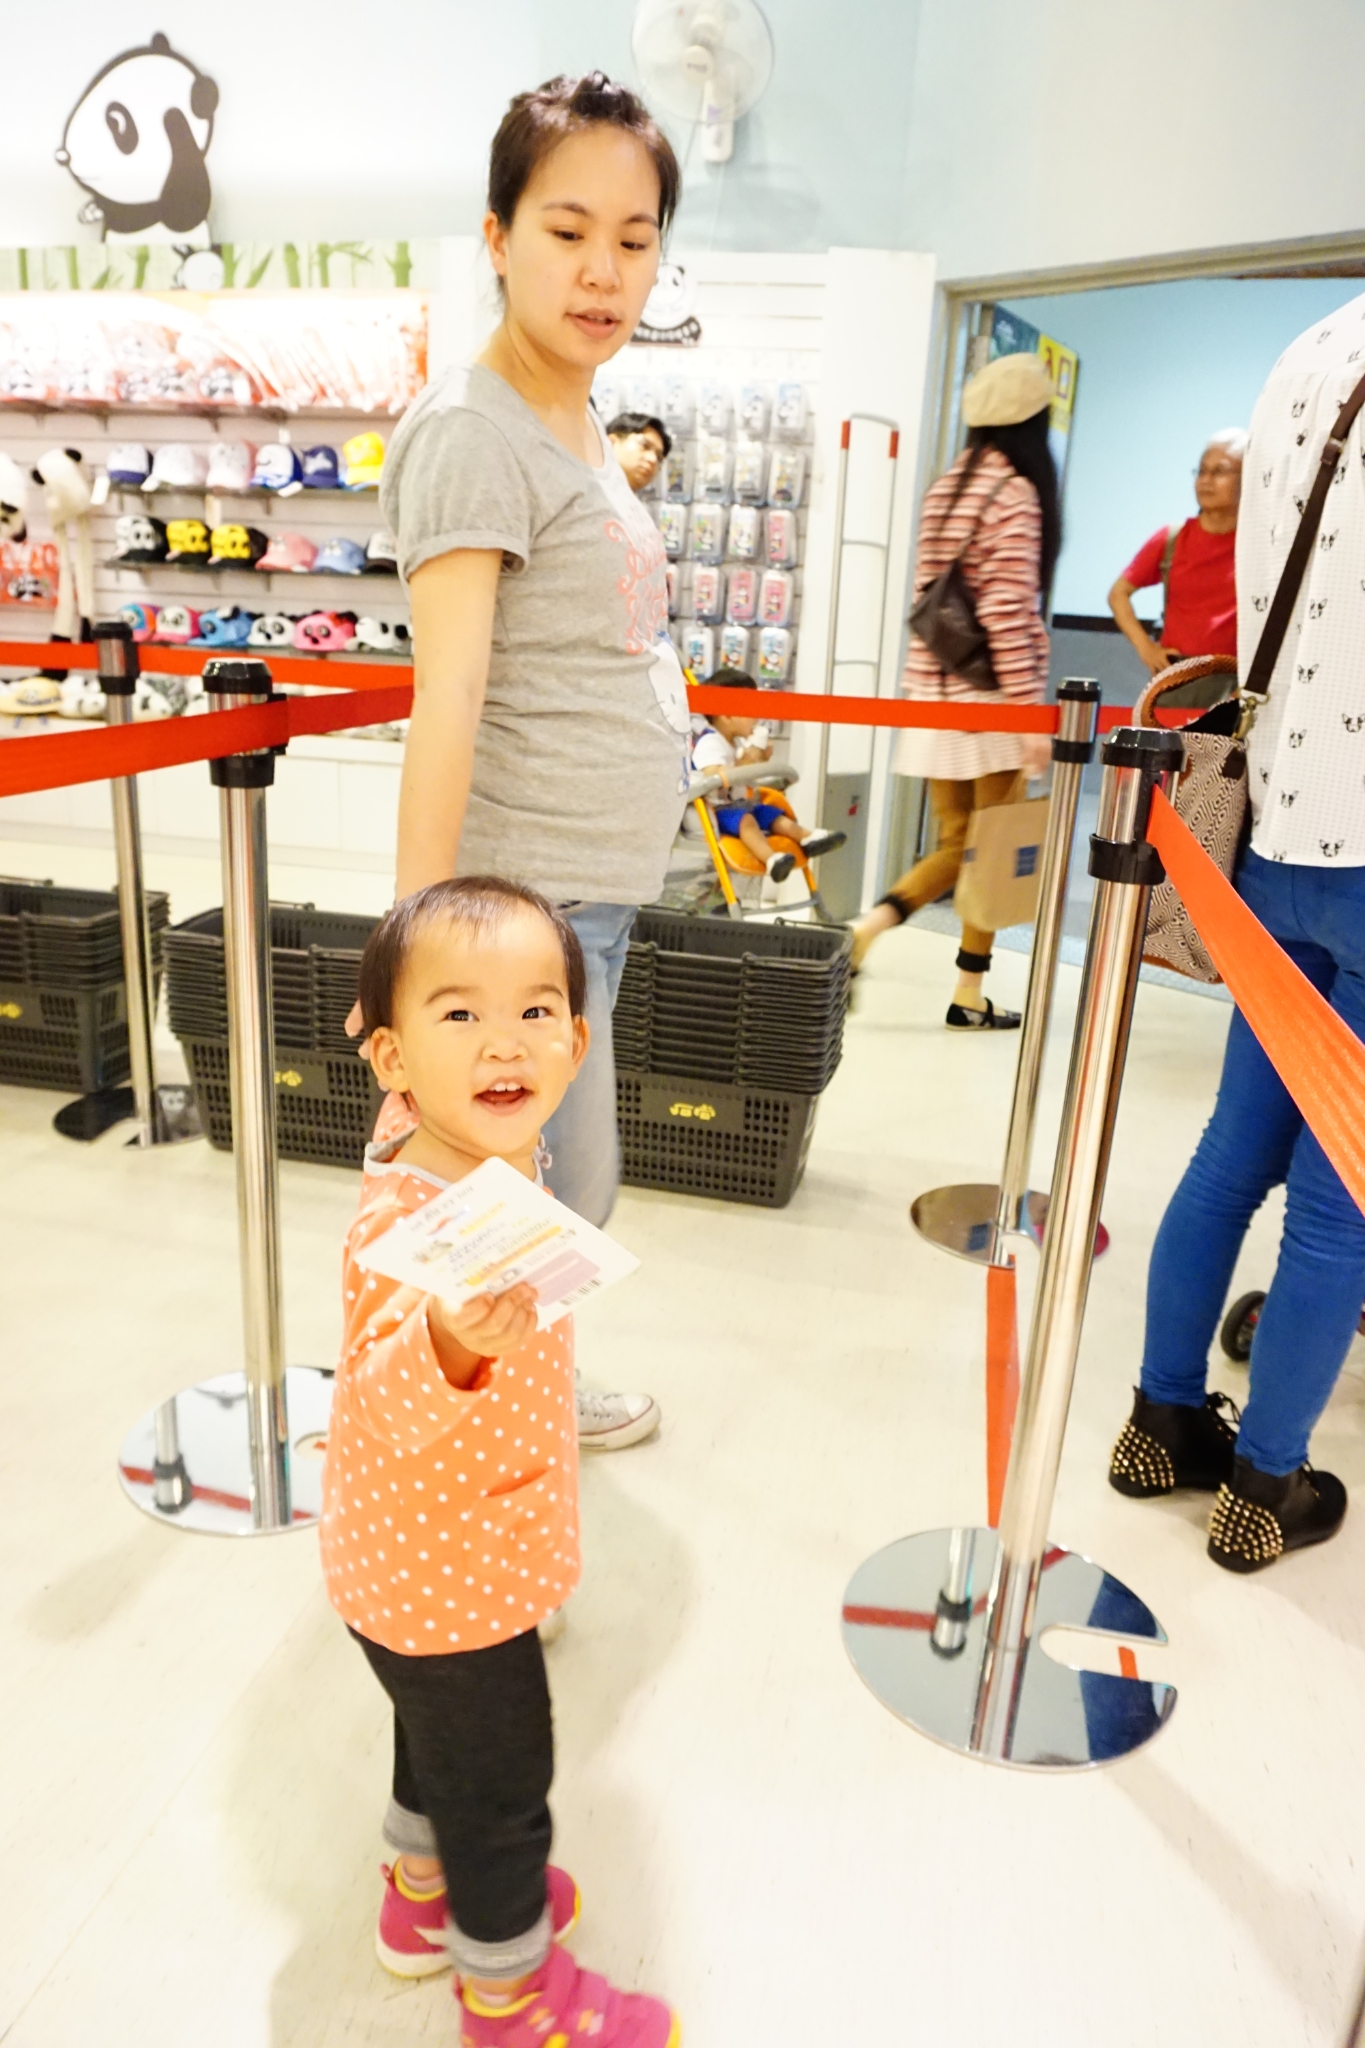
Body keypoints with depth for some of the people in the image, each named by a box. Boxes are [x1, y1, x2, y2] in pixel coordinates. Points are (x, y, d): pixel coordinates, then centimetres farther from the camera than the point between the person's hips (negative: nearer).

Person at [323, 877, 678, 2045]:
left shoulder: (489, 1168, -7)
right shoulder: (409, 1223, -36)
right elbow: (385, 1405, -47)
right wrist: (451, 1345, -64)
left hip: (456, 1562, 8)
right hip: (443, 1578, -8)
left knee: (442, 1737, 31)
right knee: (499, 1789, 15)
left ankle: (427, 1894, 58)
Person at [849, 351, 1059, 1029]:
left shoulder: (946, 487, 13)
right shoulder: (1015, 495, -10)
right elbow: (1009, 614, -17)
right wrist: (1030, 713, -16)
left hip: (933, 688, 7)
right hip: (988, 695, -7)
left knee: (955, 844, 14)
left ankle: (867, 927, -6)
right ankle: (969, 995, 12)